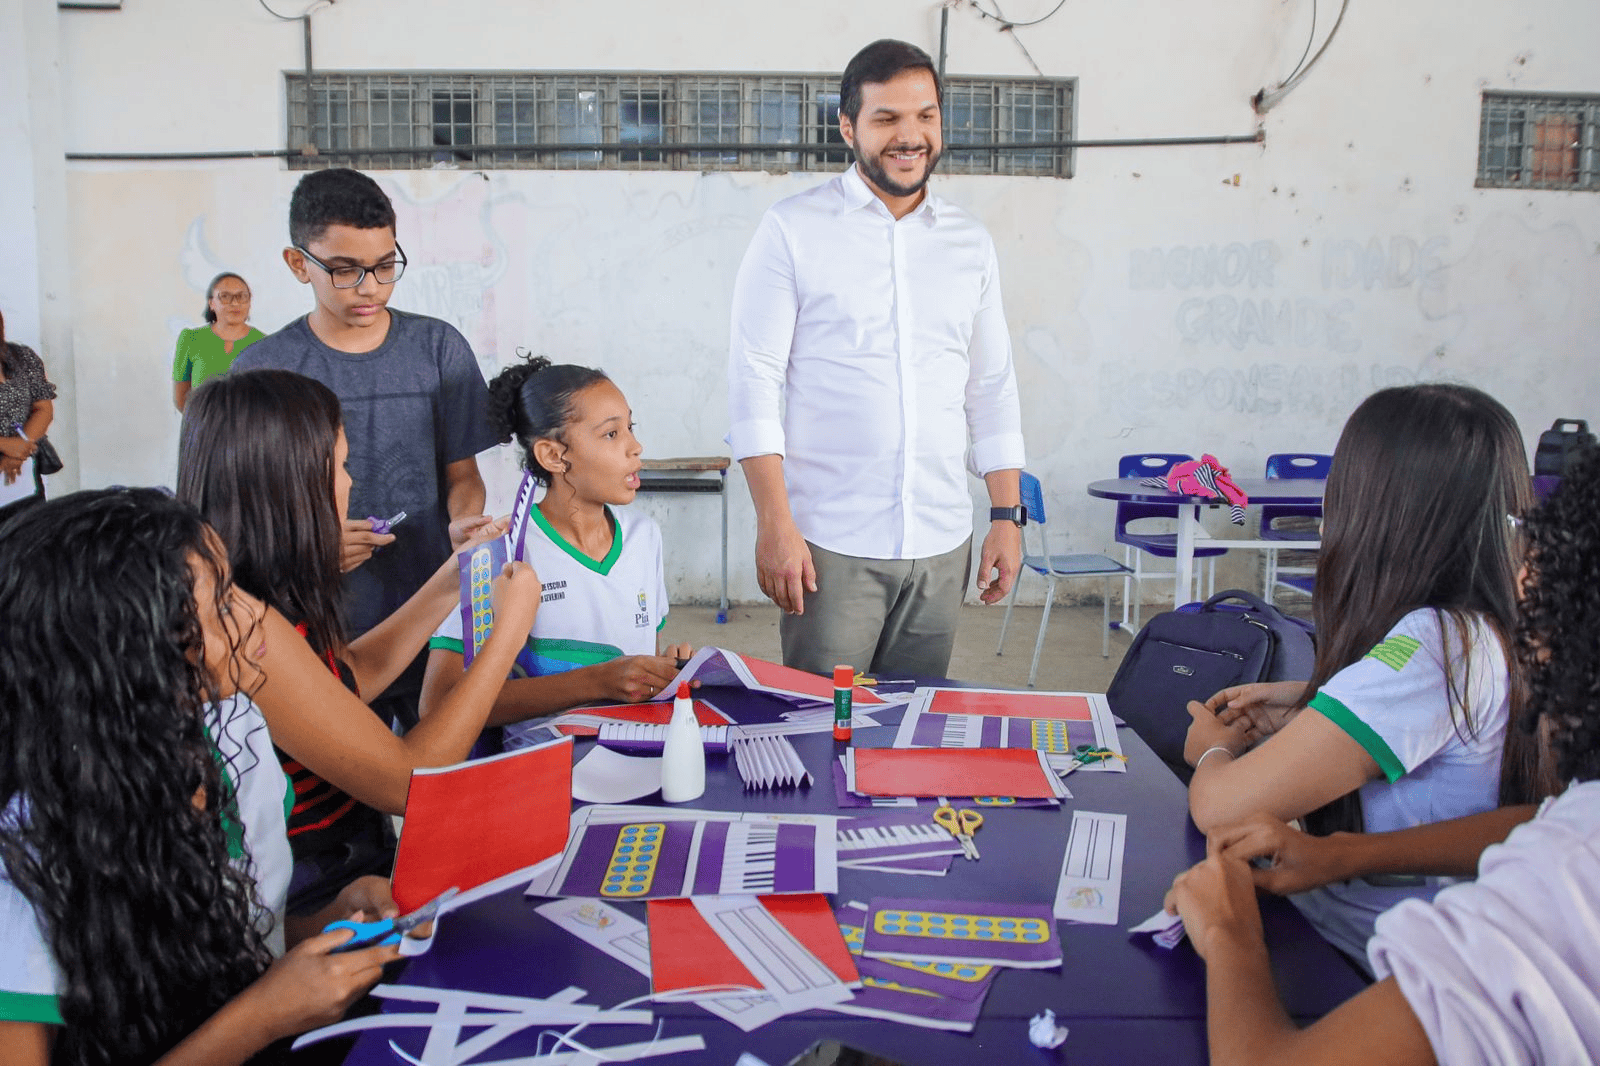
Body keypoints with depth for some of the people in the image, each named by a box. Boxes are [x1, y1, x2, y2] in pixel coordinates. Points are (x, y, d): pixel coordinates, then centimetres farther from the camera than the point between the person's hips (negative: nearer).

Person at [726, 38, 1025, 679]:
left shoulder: (971, 245, 12)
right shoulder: (792, 231, 0)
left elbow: (992, 387, 15)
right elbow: (753, 378, -4)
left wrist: (1007, 517, 8)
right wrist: (774, 523, -11)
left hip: (941, 548, 4)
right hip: (830, 544, -3)